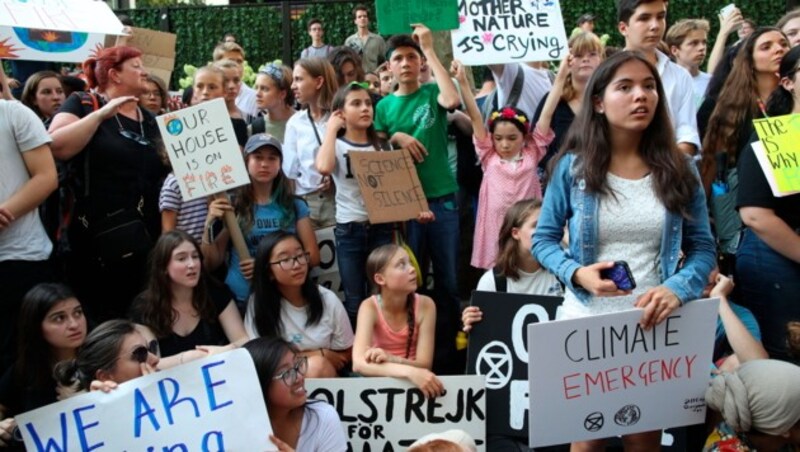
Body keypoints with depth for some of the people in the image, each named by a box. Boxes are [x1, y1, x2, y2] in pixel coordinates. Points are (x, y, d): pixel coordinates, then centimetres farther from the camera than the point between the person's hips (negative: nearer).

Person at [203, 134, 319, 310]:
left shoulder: (295, 206, 4)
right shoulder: (232, 206, 1)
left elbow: (313, 256, 1)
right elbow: (212, 264, 2)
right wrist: (209, 224, -12)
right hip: (239, 301, -1)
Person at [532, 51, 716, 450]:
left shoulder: (678, 169, 0)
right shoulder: (573, 167, -4)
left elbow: (703, 248, 1)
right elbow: (543, 239, 1)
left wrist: (677, 289, -19)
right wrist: (576, 273, -19)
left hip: (655, 325, 1)